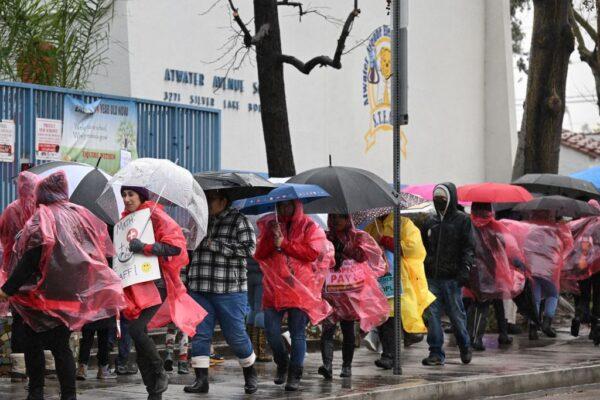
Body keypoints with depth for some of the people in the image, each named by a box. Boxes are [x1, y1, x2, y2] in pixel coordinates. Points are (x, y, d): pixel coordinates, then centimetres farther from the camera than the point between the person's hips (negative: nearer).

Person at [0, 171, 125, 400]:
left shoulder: (42, 218, -12)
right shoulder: (79, 214, 6)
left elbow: (30, 258, -18)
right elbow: (103, 246, 10)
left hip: (46, 295, -6)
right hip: (74, 293, 6)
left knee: (33, 342, 9)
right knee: (61, 345, 12)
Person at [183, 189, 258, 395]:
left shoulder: (238, 220, -1)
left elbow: (249, 248, -13)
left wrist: (215, 245, -13)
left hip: (229, 290, -5)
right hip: (199, 289, 5)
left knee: (235, 335, 1)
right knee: (199, 334, 1)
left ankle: (250, 374, 21)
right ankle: (201, 379, 6)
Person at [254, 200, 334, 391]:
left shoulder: (309, 226, 2)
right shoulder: (269, 225, 10)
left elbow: (312, 253, -10)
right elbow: (258, 254, 4)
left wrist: (284, 243, -12)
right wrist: (272, 238, -14)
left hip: (300, 287, -3)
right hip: (274, 287, 3)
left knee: (298, 333, -2)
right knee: (271, 331, 0)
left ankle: (295, 376, 5)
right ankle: (282, 364, 25)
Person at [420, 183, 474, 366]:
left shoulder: (462, 220, 3)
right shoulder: (430, 222, 16)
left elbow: (469, 247, -3)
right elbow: (422, 247, 22)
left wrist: (465, 269, -14)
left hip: (452, 277, -4)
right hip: (432, 277, 4)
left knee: (456, 314, 3)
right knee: (432, 315, -2)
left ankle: (465, 347, 23)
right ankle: (436, 353, 3)